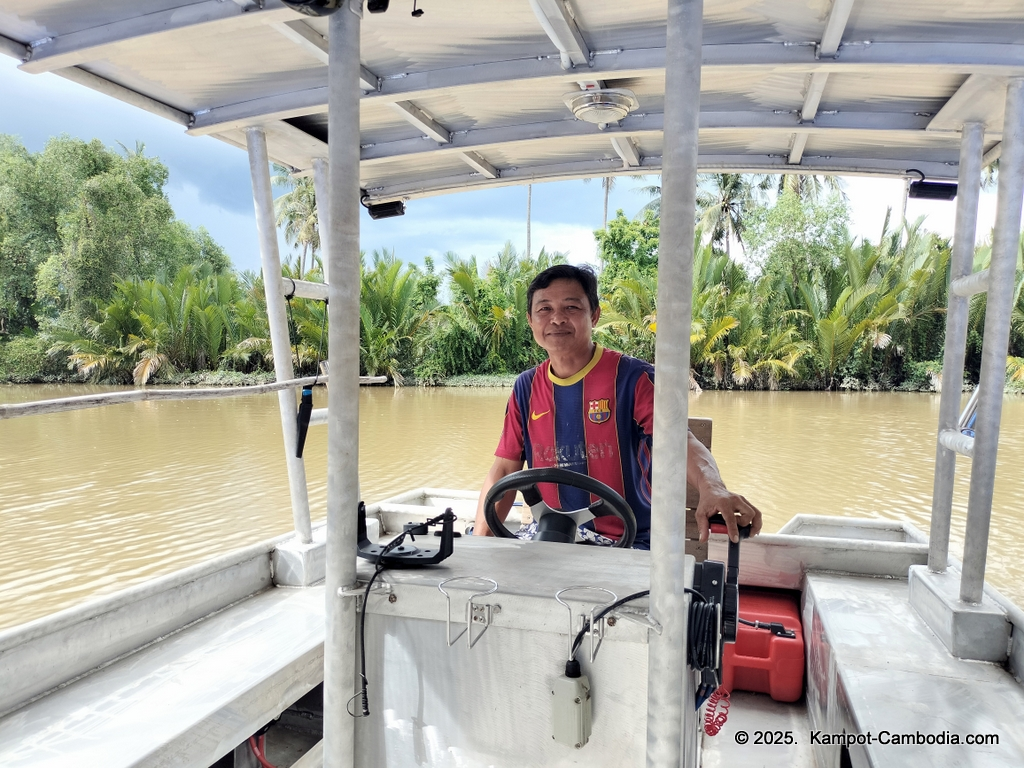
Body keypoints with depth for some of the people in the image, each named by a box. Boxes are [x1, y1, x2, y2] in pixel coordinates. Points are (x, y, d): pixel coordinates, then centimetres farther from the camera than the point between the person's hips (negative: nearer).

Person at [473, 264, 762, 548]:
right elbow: (504, 470, 7)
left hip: (627, 541, -3)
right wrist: (479, 541, -4)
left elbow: (679, 439, -23)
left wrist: (712, 488, -44)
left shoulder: (633, 377, -10)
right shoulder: (526, 387, 5)